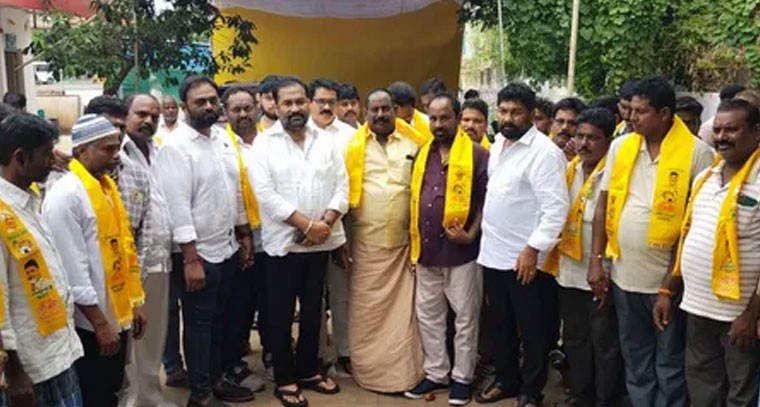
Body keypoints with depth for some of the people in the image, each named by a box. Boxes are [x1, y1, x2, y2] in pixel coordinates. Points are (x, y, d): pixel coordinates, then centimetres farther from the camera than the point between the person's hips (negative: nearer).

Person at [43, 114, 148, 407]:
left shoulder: (107, 186, 9)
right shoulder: (65, 196, -18)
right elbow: (73, 271, -20)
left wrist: (134, 303, 12)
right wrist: (99, 322, -17)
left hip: (117, 315, 8)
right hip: (90, 323, -8)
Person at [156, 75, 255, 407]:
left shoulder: (223, 138, 6)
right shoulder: (175, 147, -15)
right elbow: (177, 206, -19)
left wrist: (244, 235, 12)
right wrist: (191, 258, -21)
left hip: (228, 248, 7)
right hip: (198, 254, -7)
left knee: (221, 318, 18)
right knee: (199, 323, 7)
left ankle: (217, 378, 34)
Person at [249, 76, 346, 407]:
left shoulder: (326, 141, 6)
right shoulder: (264, 144, -5)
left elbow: (342, 186, 3)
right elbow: (266, 194, -14)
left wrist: (325, 223, -13)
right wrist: (307, 224, -17)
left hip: (321, 242, 4)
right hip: (283, 242, -3)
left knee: (313, 310, 15)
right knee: (281, 314, 6)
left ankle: (309, 371, 31)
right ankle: (285, 380, 20)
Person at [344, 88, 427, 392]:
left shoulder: (414, 143, 3)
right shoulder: (354, 146, 1)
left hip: (403, 241, 1)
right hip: (365, 242, 0)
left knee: (402, 310, 6)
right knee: (366, 310, 8)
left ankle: (402, 372, 17)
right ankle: (368, 370, 21)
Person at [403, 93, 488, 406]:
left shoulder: (477, 155, -7)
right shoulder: (422, 154, 11)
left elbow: (487, 201, -6)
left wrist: (472, 234, -17)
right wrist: (413, 243, 11)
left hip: (461, 252, -5)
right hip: (426, 251, 6)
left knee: (465, 318, 7)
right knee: (428, 316, 14)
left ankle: (462, 377, 22)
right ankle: (436, 373, 29)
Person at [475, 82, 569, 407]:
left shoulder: (544, 151, -15)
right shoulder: (497, 145, 9)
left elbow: (556, 207, -20)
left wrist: (533, 248, -22)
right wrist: (481, 232, 14)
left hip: (525, 258, -7)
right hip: (493, 253, 7)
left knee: (532, 330, 8)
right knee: (500, 325, 19)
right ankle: (506, 379, 36)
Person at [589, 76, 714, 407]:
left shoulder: (696, 151, -9)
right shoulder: (620, 147, 3)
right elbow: (604, 205, 7)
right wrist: (596, 261, 3)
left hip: (669, 278, -4)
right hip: (624, 275, 4)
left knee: (670, 364, 11)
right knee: (635, 361, 19)